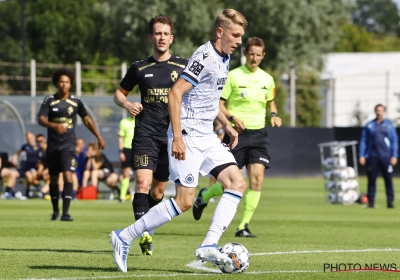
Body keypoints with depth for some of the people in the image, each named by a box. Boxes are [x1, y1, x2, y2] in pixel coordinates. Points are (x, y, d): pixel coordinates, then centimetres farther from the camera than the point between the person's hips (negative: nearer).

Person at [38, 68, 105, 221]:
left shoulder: (76, 102, 1)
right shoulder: (49, 101, -2)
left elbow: (87, 120, 14)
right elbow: (41, 119, -14)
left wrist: (99, 137, 16)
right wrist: (55, 125, -34)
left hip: (68, 145, -1)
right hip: (53, 145, 1)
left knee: (68, 177, -16)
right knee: (53, 179, 10)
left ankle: (65, 213, -18)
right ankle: (55, 211, 27)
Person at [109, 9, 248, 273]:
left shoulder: (224, 59, 13)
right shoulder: (205, 58, -16)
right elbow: (175, 93, -22)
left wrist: (226, 124, 23)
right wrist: (177, 137, -26)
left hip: (207, 137, 9)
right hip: (188, 136, -9)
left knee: (238, 183, -4)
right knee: (184, 200, -12)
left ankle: (209, 245, -9)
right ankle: (125, 237, -2)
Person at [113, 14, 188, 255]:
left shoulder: (183, 67, 4)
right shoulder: (140, 68, 6)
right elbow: (119, 93, 17)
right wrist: (127, 104, -5)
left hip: (172, 134, 1)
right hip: (145, 133, -1)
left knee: (158, 191, 8)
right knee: (143, 183, -19)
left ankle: (145, 231, 28)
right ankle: (144, 234, -22)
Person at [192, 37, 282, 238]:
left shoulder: (267, 79, 10)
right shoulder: (233, 76, -5)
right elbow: (219, 104, -4)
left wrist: (274, 115, 4)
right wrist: (232, 118, -21)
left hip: (258, 134, 4)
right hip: (236, 133, -4)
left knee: (257, 179, -11)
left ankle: (244, 226, -3)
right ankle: (204, 196, 30)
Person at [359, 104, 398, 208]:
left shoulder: (389, 125, 8)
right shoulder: (369, 125, 8)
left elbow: (394, 141, 7)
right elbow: (363, 141, 9)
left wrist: (394, 156, -2)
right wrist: (361, 155, 0)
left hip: (386, 156, 0)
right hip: (372, 157, 0)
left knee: (389, 180, -2)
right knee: (371, 180, 2)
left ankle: (390, 202, 2)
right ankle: (371, 202, 7)